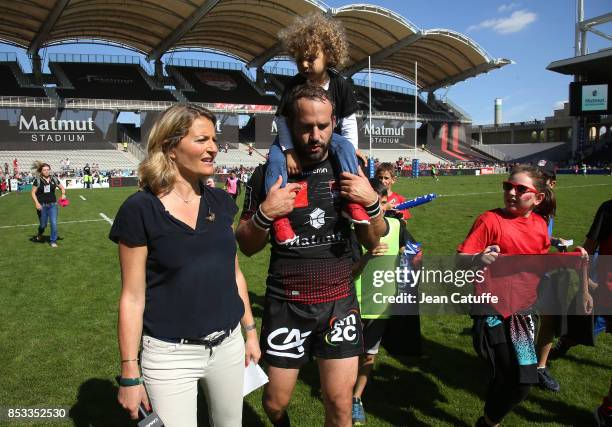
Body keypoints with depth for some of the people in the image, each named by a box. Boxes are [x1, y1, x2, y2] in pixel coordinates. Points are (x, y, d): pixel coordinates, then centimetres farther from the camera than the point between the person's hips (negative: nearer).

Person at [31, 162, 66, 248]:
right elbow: (33, 193, -4)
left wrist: (63, 194, -4)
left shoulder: (54, 179, 4)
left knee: (54, 223, -6)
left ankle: (53, 241, 9)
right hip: (42, 206, -2)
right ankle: (39, 234, 43)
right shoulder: (37, 180, -5)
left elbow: (62, 188, 16)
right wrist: (37, 203, -16)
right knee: (43, 224, 9)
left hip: (53, 205, 2)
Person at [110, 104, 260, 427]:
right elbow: (132, 296, -10)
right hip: (170, 354, -4)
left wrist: (250, 330, 13)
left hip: (229, 344, 5)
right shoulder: (140, 210, -13)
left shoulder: (220, 202, 1)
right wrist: (129, 374, -8)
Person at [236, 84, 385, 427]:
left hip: (339, 302, 1)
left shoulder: (349, 170, 0)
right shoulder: (269, 174, -5)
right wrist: (264, 214, -18)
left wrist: (373, 203, -13)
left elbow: (372, 242, 5)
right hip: (286, 305, -1)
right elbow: (247, 246, 1)